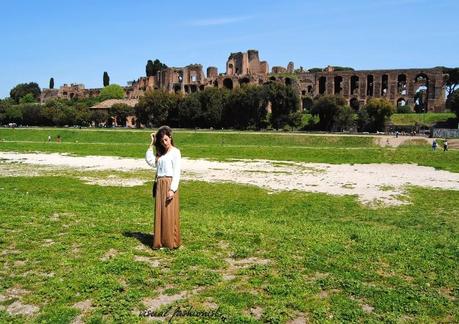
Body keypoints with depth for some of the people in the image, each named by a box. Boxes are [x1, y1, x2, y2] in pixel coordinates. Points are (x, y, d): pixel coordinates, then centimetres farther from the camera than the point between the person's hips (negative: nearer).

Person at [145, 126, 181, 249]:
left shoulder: (175, 152, -5)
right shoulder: (160, 153, 17)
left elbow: (177, 173, -11)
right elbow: (150, 161, 2)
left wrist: (172, 189, -19)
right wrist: (151, 144, 4)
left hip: (169, 185, -7)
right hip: (160, 185, 7)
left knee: (170, 214, -2)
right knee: (160, 214, 9)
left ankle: (172, 242, 7)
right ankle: (160, 241, 18)